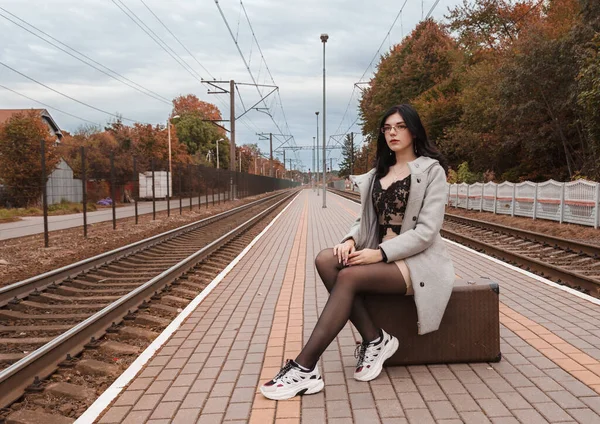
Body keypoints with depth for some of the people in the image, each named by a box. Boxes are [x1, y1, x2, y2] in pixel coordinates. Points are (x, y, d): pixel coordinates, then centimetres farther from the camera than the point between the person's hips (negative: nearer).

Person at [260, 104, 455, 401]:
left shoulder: (431, 170, -3)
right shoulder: (379, 172, 17)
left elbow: (426, 231, -11)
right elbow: (366, 219, 15)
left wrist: (380, 253, -21)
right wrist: (351, 239, -8)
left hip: (418, 261, -6)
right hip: (381, 256, 6)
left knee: (349, 276, -31)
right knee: (325, 260, -22)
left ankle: (304, 369, -27)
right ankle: (374, 340, -16)